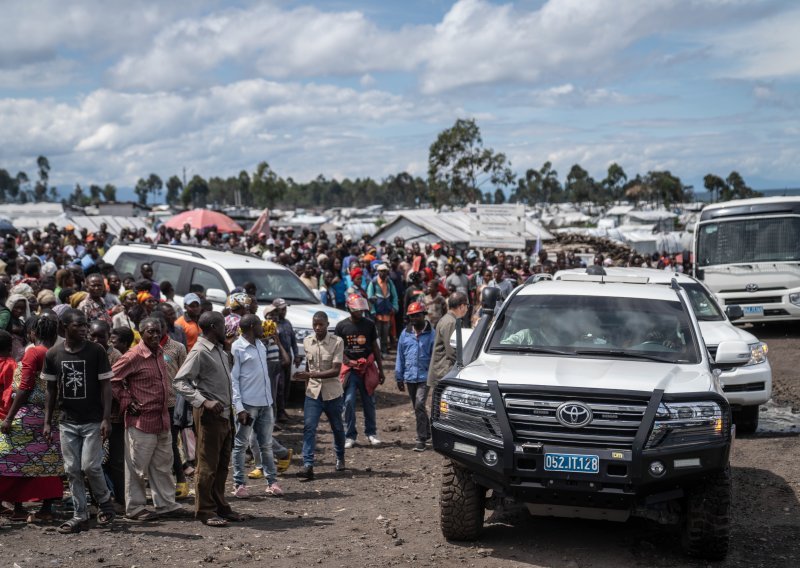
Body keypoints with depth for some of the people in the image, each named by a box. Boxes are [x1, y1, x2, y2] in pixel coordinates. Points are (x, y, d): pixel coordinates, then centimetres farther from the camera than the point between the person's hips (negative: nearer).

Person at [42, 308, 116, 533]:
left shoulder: (96, 351, -7)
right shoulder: (53, 354, 1)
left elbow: (105, 386, -5)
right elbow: (51, 390, 9)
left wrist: (106, 419, -12)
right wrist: (47, 422, 5)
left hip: (93, 420, -3)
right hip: (67, 422, 3)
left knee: (90, 466, -9)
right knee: (72, 470, 5)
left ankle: (105, 500, 17)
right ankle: (80, 516, 14)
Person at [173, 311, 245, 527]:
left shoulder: (219, 351, 15)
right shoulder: (199, 352, -13)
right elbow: (180, 381, -20)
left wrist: (232, 408, 14)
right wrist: (204, 402, -27)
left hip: (225, 414, 9)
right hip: (209, 415, -9)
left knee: (222, 465, 14)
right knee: (207, 465, -3)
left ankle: (220, 506, 23)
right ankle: (204, 510, 4)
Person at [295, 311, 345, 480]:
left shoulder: (337, 342, -12)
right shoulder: (307, 342, 2)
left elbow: (336, 370, -19)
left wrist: (312, 375, -26)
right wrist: (306, 382, 14)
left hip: (332, 392, -2)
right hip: (313, 392, 2)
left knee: (337, 428, 13)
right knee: (308, 427, -11)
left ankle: (340, 458, 37)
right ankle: (308, 465, -16)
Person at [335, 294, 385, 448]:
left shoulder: (369, 325, 6)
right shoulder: (342, 326, 1)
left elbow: (375, 348, 11)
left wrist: (380, 370, 11)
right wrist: (348, 361, -12)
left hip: (368, 368, 2)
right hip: (349, 369, -2)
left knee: (369, 402, 6)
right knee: (349, 402, -8)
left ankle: (371, 433, 18)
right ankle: (350, 436, 0)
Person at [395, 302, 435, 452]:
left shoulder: (430, 334, -4)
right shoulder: (405, 334, 7)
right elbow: (400, 357, 11)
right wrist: (399, 377, 9)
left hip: (424, 377, -5)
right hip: (409, 377, 5)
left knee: (419, 406, -15)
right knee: (417, 407, 14)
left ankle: (421, 439, -12)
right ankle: (427, 432, 32)